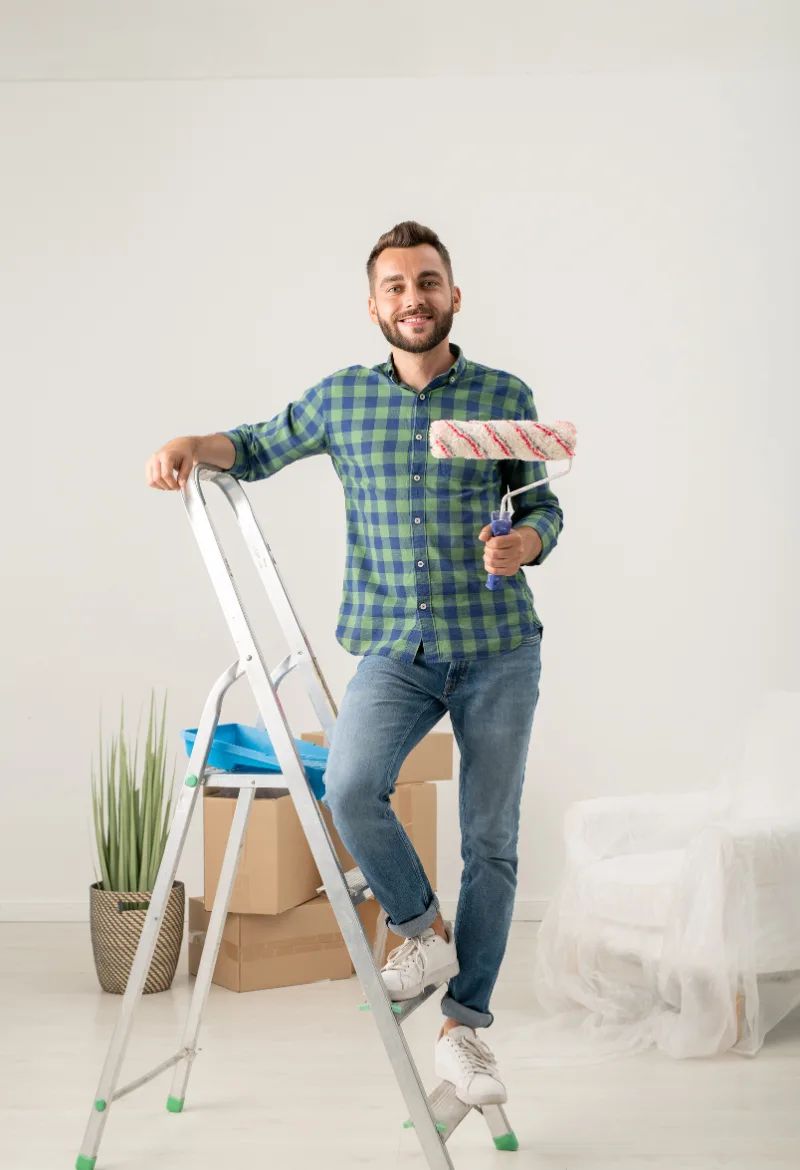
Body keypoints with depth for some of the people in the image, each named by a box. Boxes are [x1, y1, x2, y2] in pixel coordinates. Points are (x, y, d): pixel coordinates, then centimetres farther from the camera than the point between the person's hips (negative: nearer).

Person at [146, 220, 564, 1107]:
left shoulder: (505, 397, 4)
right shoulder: (341, 399, 7)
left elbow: (544, 507, 9)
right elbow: (259, 449, 20)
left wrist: (524, 543, -14)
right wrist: (190, 446, 1)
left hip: (498, 646, 0)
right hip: (394, 644, 0)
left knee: (491, 841, 3)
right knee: (349, 786, -25)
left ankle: (463, 1027, 19)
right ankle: (419, 928, 3)